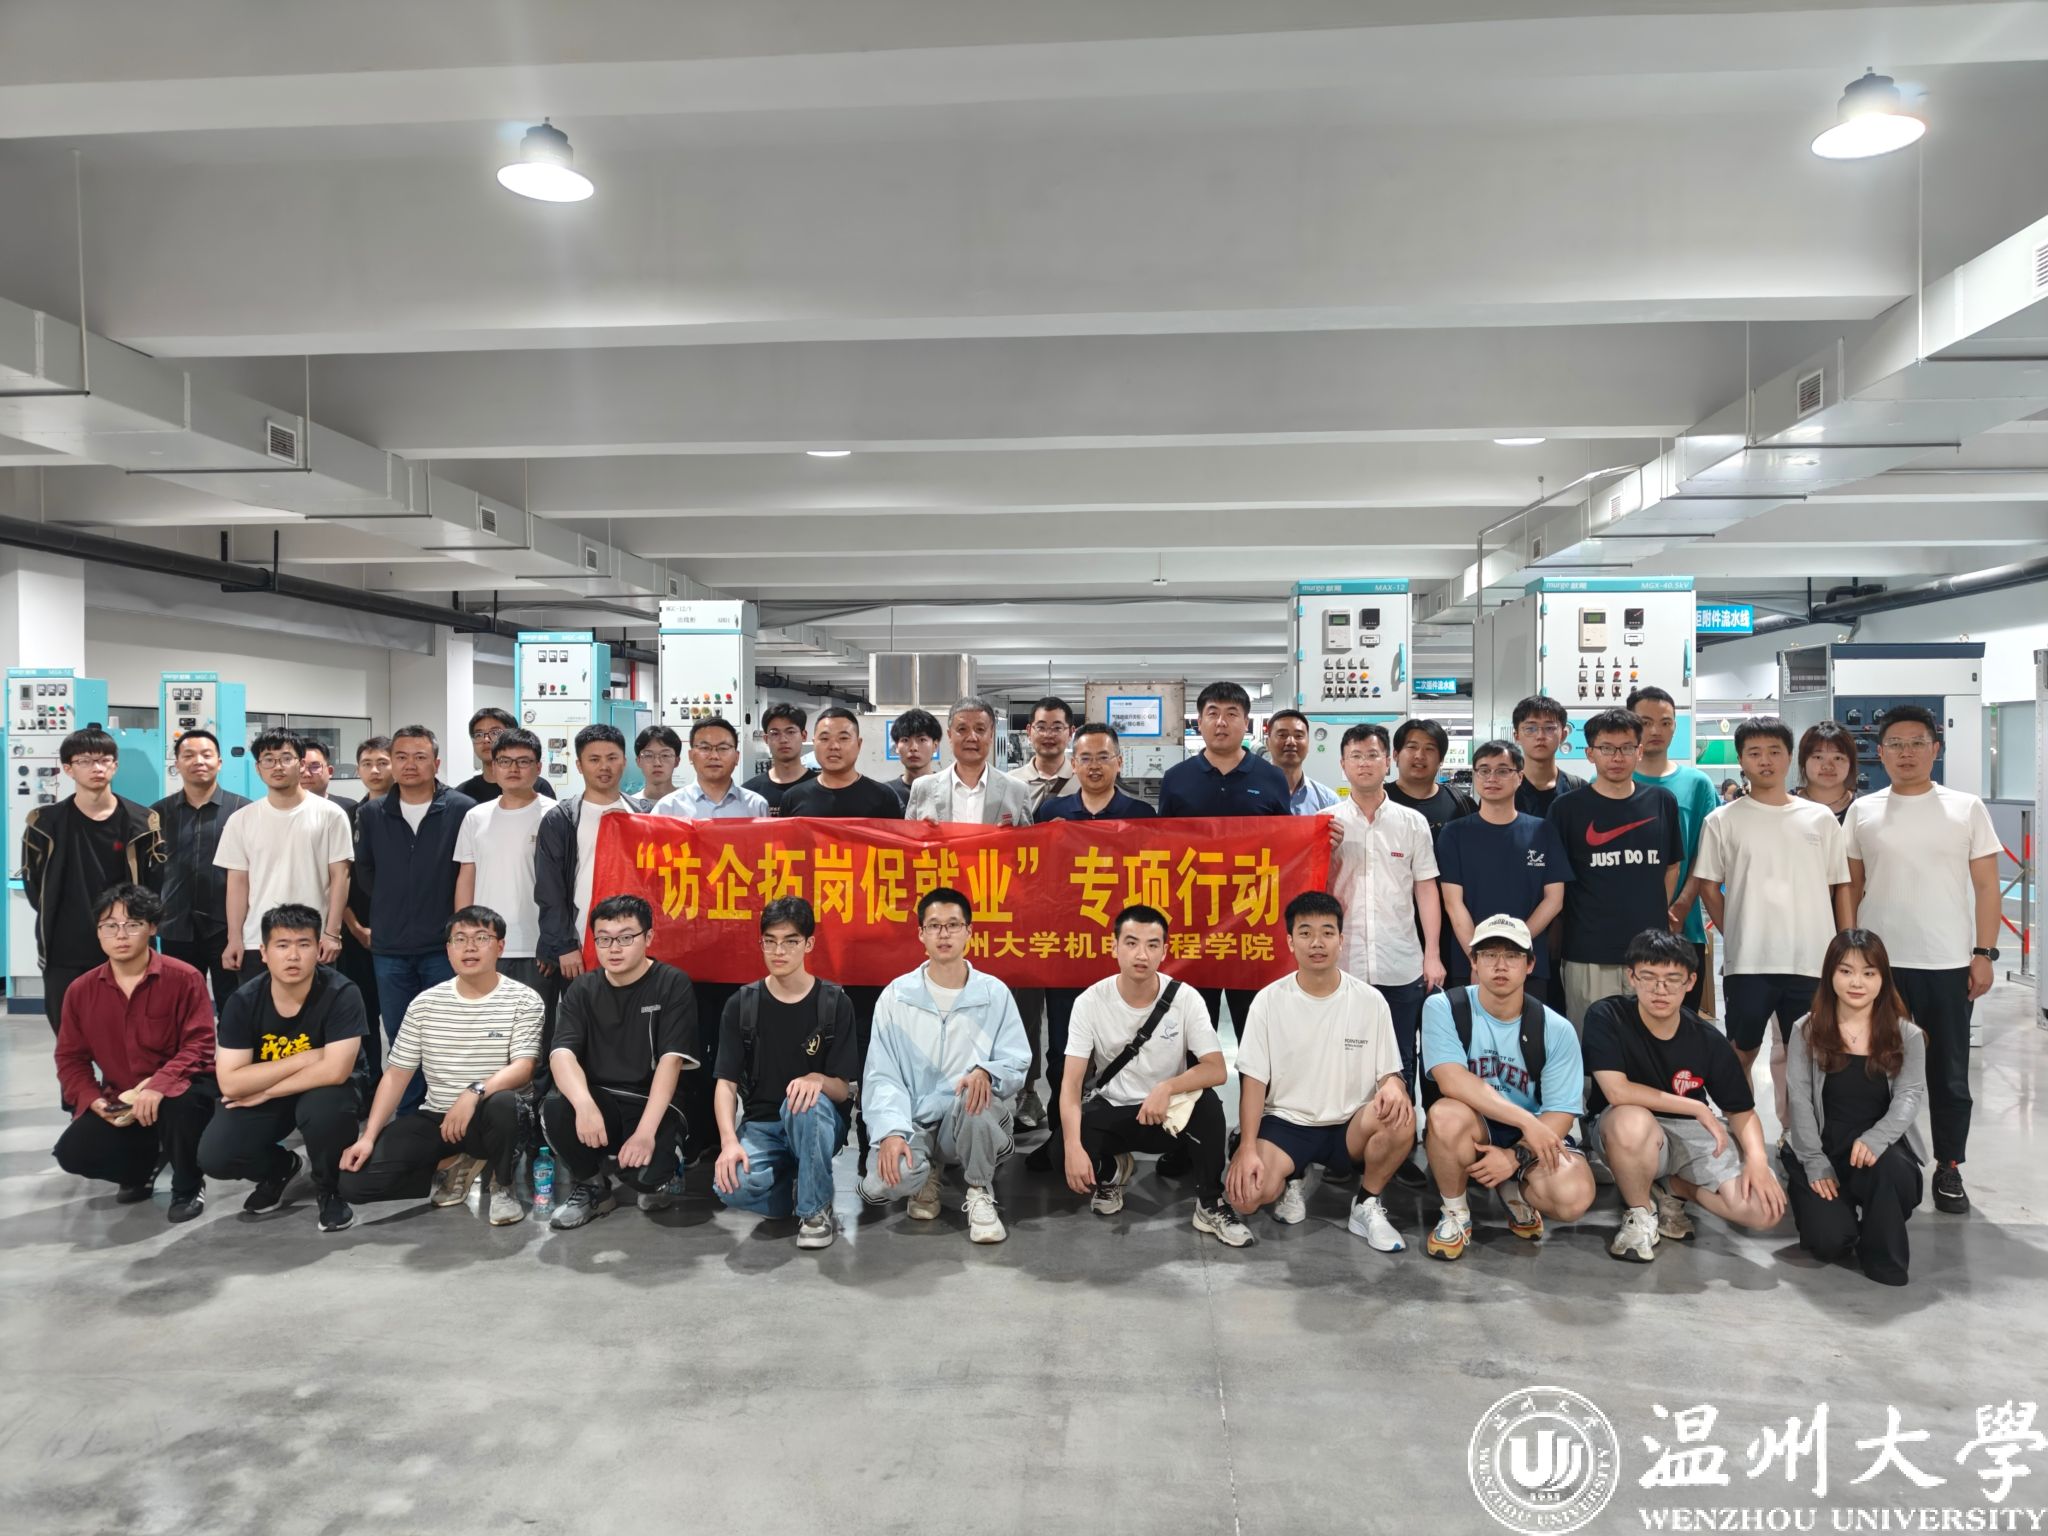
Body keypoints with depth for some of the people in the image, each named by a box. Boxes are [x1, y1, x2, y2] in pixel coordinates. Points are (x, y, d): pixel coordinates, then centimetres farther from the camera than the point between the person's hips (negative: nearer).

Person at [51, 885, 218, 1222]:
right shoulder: (81, 991, 0)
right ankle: (143, 1163, 17)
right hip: (119, 1100, 4)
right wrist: (95, 1102, -12)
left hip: (177, 1089, -4)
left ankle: (187, 1187, -10)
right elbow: (70, 1058, 5)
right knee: (73, 1153, -19)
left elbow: (199, 1045, -19)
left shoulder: (184, 978, -13)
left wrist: (159, 1085, -35)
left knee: (180, 1102, -39)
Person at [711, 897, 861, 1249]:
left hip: (818, 1124, -1)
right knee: (731, 1187, -31)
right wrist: (729, 1141, -21)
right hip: (761, 1125, 2)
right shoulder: (742, 1004, 1)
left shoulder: (835, 1003, -4)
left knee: (807, 1102, -38)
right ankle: (806, 1188, 2)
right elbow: (726, 1083, -4)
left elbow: (844, 1089, -7)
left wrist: (818, 1080, -32)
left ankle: (816, 1208, -15)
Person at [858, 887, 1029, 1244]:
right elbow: (882, 1075, -4)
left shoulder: (995, 993, 0)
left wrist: (986, 1072, -29)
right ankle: (925, 1172, 11)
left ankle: (980, 1192, -9)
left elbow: (1017, 1062, -5)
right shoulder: (896, 995, -1)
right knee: (880, 1188, -29)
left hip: (976, 1121, 0)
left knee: (977, 1093, -37)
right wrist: (892, 1131, -20)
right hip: (918, 1122, 1)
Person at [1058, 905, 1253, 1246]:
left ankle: (1210, 1204, -9)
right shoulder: (1090, 1002, -15)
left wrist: (1167, 1087, -35)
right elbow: (1071, 1083, -17)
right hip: (1110, 1110, 0)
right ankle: (1112, 1172, 10)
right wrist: (1073, 1148, -32)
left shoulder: (1186, 999, -14)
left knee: (1207, 1103, -33)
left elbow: (1217, 1070, -18)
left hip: (1169, 1113, 0)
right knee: (1068, 1157, -29)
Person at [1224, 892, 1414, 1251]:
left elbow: (1388, 1071, 2)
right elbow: (1253, 1080, -5)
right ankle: (1291, 1179, 11)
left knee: (1400, 1117, -32)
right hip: (1286, 1122, -1)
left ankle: (1367, 1204, -4)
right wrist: (1248, 1148, -17)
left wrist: (1393, 1086, -25)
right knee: (1245, 1194, -27)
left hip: (1349, 1126, 1)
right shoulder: (1269, 1001, -6)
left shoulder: (1370, 1001, -4)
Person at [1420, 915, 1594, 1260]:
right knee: (1448, 1113, -37)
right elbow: (1452, 1081, -26)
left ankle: (1515, 1191, 10)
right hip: (1469, 1133, -1)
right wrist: (1526, 1120, -32)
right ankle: (1455, 1213, -7)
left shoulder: (1556, 1030, -9)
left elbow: (1560, 1113, -10)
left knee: (1573, 1196, -29)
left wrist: (1516, 1156, -25)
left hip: (1532, 1138, 1)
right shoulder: (1443, 1009, -13)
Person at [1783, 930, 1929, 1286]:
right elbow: (1800, 1101, -3)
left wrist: (1875, 1139, -30)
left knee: (1890, 1168, -38)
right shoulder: (1807, 1032, 1)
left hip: (1883, 1150, 0)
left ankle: (1883, 1255, -9)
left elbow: (1910, 1095, -10)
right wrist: (1815, 1163, -12)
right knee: (1828, 1242, -19)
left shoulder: (1907, 1036, 2)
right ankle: (1841, 1207, 20)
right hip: (1822, 1151, 1)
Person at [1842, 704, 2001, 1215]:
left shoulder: (1966, 808, 2)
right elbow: (1850, 887, 7)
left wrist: (1983, 953, -4)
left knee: (1949, 1075, 8)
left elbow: (1986, 886, 2)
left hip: (1948, 964, -1)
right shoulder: (1862, 812, 4)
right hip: (1878, 962, 1)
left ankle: (1948, 1169, 21)